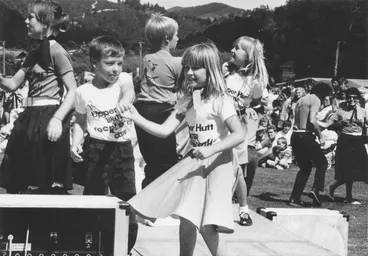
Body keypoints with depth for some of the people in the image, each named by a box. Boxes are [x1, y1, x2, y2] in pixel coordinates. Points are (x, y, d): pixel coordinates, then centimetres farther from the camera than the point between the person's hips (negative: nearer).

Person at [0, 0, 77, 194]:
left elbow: (73, 92, -12)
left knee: (48, 186, -6)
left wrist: (57, 119, -24)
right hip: (29, 119, 8)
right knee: (22, 182, 8)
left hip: (48, 119, -8)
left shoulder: (56, 52, -7)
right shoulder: (34, 54, 17)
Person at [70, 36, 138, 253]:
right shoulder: (84, 91, -1)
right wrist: (76, 143, -7)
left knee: (128, 202, 6)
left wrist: (125, 99, -50)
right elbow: (80, 121, 10)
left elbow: (130, 91, -26)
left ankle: (126, 247, 21)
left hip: (123, 148, 1)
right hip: (97, 149, -1)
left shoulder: (123, 79, -2)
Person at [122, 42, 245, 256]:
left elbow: (239, 135, -19)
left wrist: (212, 149, -30)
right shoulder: (187, 101, 6)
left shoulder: (220, 101, -13)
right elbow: (165, 130, 0)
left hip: (218, 163, -7)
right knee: (187, 219, 9)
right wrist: (136, 118, -10)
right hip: (196, 162, 7)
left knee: (207, 226, -17)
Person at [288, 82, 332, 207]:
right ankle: (315, 190, -8)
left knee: (305, 167, 17)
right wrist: (320, 136, -10)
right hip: (306, 136, -8)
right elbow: (312, 121, -19)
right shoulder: (315, 100, -6)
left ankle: (294, 198, 10)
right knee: (322, 163, 8)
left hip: (295, 135, 8)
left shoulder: (301, 100, 20)